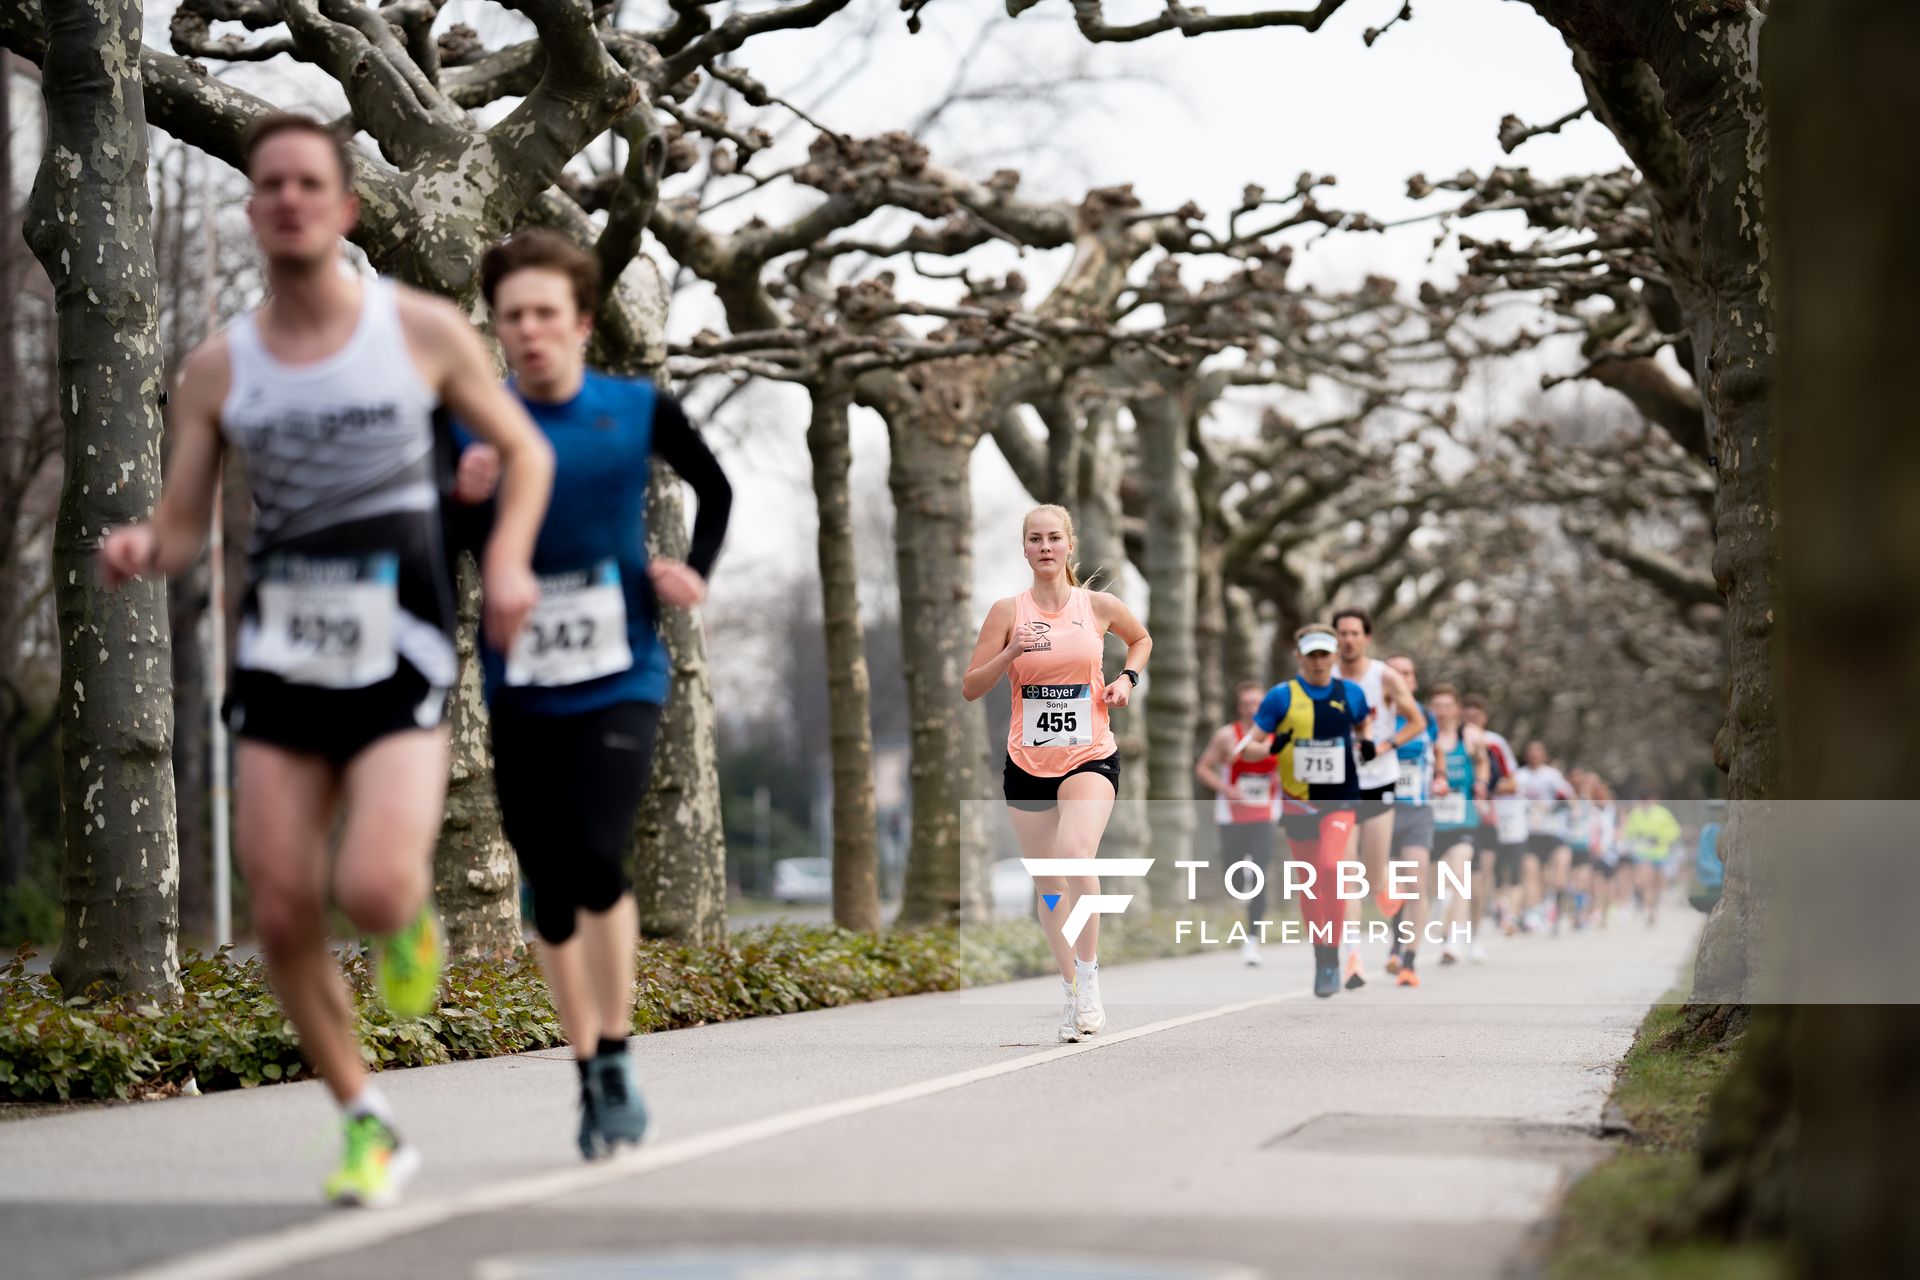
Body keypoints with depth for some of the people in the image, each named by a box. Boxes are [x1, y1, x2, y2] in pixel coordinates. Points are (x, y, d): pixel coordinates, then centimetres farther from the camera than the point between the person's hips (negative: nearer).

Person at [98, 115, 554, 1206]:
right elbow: (184, 528, 7)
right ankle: (371, 1126, 19)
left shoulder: (423, 331, 0)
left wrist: (509, 558, -7)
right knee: (284, 916, 0)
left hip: (399, 655, -3)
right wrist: (139, 550, -16)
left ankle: (412, 918, 18)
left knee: (372, 892, -21)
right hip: (279, 653, 3)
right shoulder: (218, 367, 5)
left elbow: (525, 450, 11)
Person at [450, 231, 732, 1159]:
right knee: (550, 894, 6)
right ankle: (590, 1078, 22)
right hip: (519, 692, 2)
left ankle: (616, 1059, -3)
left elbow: (715, 489, 17)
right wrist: (461, 497, -19)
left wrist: (695, 572, 3)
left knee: (596, 860, -20)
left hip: (620, 683, -2)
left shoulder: (639, 411, -1)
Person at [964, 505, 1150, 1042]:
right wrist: (1010, 654, -15)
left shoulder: (1099, 605, 1)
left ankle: (1088, 979, -14)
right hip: (1027, 762, 2)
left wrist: (1126, 678, 4)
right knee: (1048, 885, 6)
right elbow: (970, 688, 0)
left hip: (1091, 757, -2)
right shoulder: (1009, 611, 1)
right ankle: (1073, 996, 21)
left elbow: (1141, 639, 23)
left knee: (1076, 854, -27)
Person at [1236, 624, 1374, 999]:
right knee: (1310, 884, 7)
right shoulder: (1281, 696, -1)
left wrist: (1370, 748, -1)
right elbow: (1248, 747, -1)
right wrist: (1271, 747, -23)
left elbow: (1366, 732, 22)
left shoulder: (1352, 693, 5)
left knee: (1330, 868, -22)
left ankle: (1332, 959, -15)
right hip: (1297, 803, 1)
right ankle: (1320, 960, 24)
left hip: (1340, 800, -1)